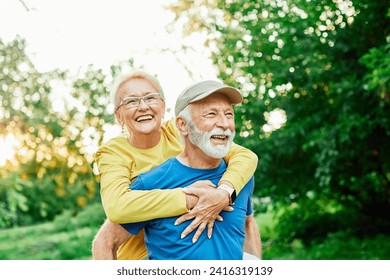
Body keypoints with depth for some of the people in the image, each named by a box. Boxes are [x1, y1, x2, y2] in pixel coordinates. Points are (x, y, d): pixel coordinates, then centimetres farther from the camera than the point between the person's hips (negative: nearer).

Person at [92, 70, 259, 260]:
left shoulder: (179, 133, -5)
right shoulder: (113, 152, -11)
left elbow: (246, 156, -12)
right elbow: (116, 206, -31)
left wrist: (223, 194, -31)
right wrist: (191, 199, -33)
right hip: (141, 256, -1)